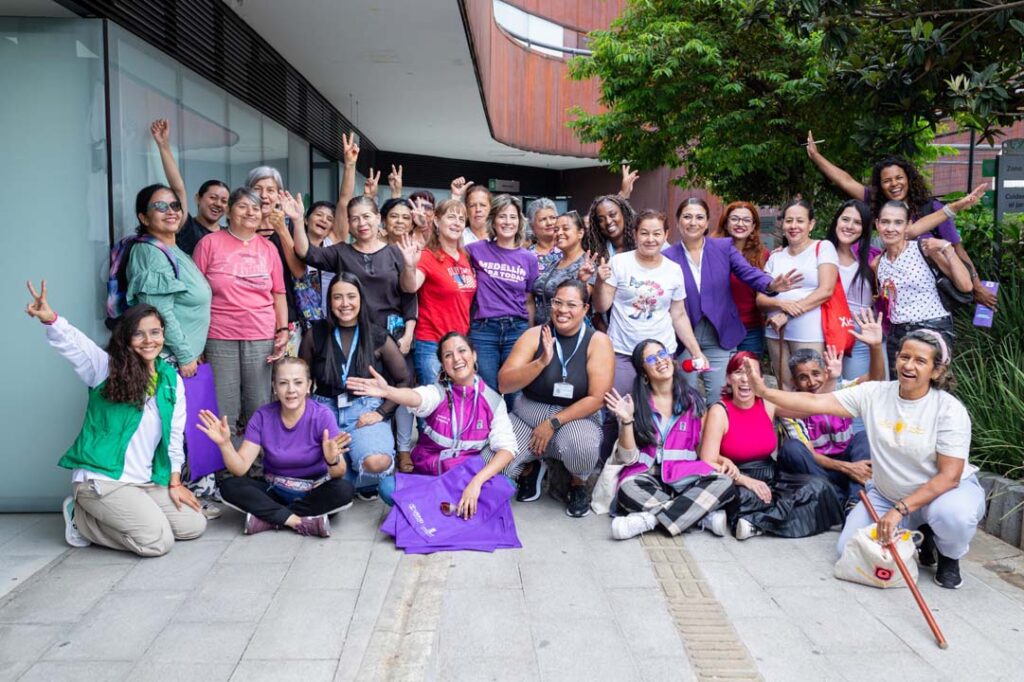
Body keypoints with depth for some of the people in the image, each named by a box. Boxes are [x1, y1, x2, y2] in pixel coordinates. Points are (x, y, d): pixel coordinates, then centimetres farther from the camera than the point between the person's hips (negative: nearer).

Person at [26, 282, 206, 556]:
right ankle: (81, 519, 6)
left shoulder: (172, 379, 7)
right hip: (102, 479, -6)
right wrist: (50, 319, -45)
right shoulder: (107, 368, -5)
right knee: (158, 542, -17)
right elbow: (72, 342, -24)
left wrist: (175, 482, 8)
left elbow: (175, 435, 10)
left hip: (147, 483, 6)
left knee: (194, 526, 1)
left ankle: (108, 518, 14)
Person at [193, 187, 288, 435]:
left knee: (259, 408, 6)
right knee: (223, 410, 1)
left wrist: (283, 330, 2)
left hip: (262, 338, 2)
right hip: (219, 338, -2)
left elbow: (279, 294, 12)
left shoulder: (268, 248, 10)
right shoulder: (209, 243, 1)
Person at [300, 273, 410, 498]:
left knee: (377, 463, -31)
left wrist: (381, 412, -5)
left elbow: (404, 381, 6)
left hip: (365, 410, -1)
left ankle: (362, 482, 7)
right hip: (326, 409, 1)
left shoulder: (378, 337, 1)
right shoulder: (315, 335, 4)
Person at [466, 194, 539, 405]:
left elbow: (529, 302, 12)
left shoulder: (529, 258, 6)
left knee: (513, 395, 6)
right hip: (483, 329, -1)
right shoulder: (477, 250, 2)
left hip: (517, 330, 2)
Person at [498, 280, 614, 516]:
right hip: (527, 417, 2)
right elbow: (504, 384, -12)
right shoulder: (534, 335, -5)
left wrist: (554, 423, -18)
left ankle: (579, 484, 1)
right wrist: (541, 362, -27)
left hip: (576, 418, -1)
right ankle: (530, 468, 16)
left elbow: (597, 398, -13)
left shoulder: (598, 341, -8)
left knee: (581, 444, -37)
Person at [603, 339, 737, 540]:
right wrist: (627, 420, -17)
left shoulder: (694, 401, 10)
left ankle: (649, 519, -29)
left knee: (724, 482, -27)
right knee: (628, 489, -35)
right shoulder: (634, 404, 4)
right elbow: (629, 458, -2)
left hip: (685, 477, 2)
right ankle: (706, 516, -28)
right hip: (648, 478, -2)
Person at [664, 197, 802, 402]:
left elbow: (748, 272, -13)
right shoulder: (668, 256, -4)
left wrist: (771, 285, -33)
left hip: (720, 338, 1)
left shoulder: (724, 247, 0)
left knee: (718, 399, 6)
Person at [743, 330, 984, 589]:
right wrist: (765, 392, -28)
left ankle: (949, 556, 0)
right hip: (887, 494, 4)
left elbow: (949, 476, -23)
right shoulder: (874, 393, -10)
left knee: (952, 514, -38)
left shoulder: (950, 410, -19)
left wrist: (900, 509, -29)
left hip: (947, 490, -4)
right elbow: (816, 402, -16)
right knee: (848, 549, -9)